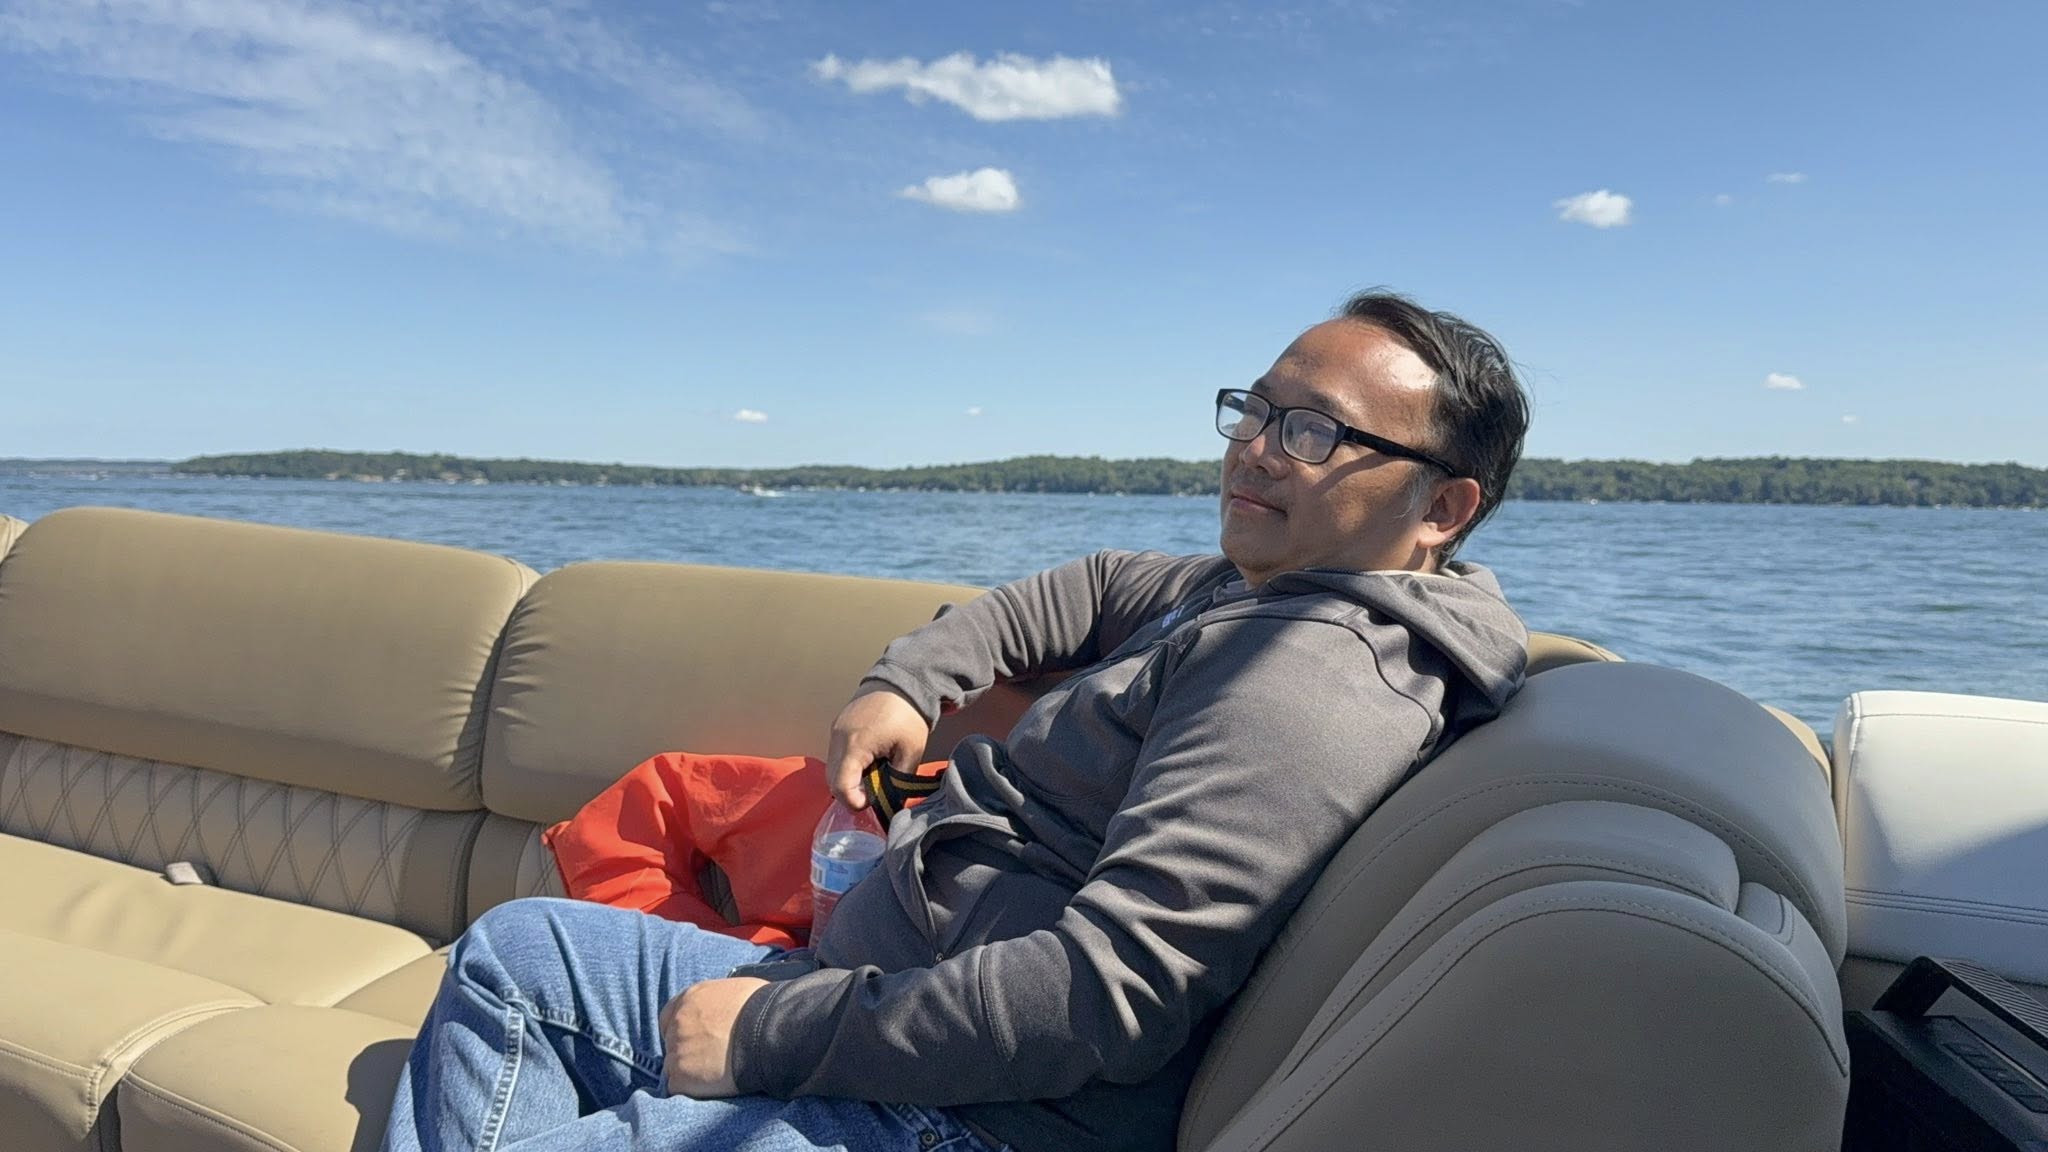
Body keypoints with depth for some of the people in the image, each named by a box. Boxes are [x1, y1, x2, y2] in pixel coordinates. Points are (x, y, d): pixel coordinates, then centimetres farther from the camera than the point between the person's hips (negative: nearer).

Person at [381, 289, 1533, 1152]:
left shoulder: (1319, 671, -22)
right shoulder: (1257, 588, 9)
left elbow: (1106, 995, -31)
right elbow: (1100, 588, 26)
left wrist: (771, 1030, -22)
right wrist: (907, 680, 10)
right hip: (887, 989, 11)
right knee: (515, 950, 13)